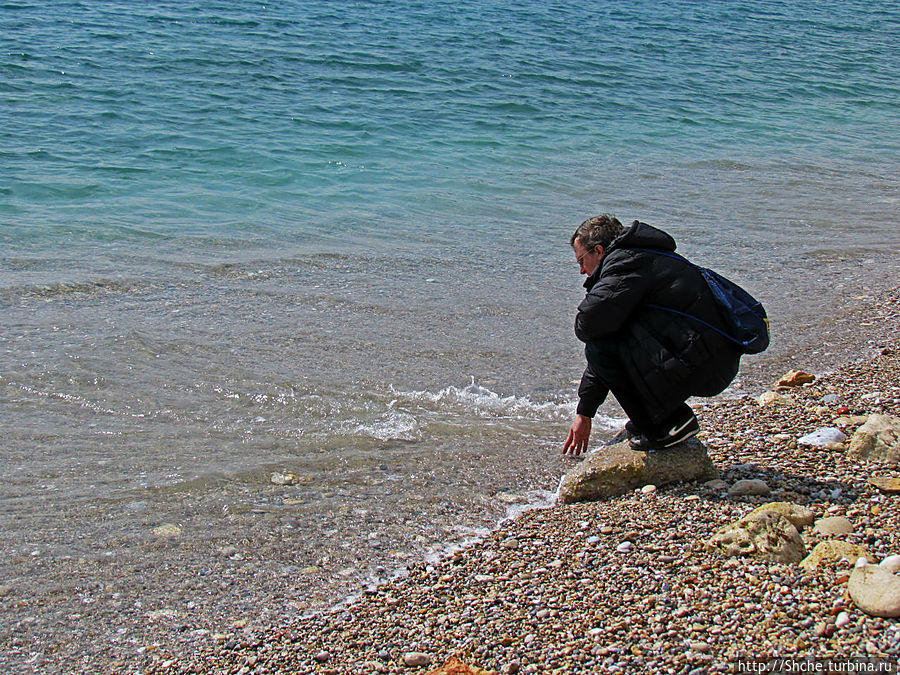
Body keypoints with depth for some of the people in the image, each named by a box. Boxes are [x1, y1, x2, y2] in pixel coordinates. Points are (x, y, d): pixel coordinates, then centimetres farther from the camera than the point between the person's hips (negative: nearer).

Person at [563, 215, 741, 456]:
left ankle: (661, 428, -6)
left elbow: (588, 325, -24)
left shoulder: (626, 262, -9)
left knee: (601, 349, -11)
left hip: (698, 365, -10)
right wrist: (584, 413, 31)